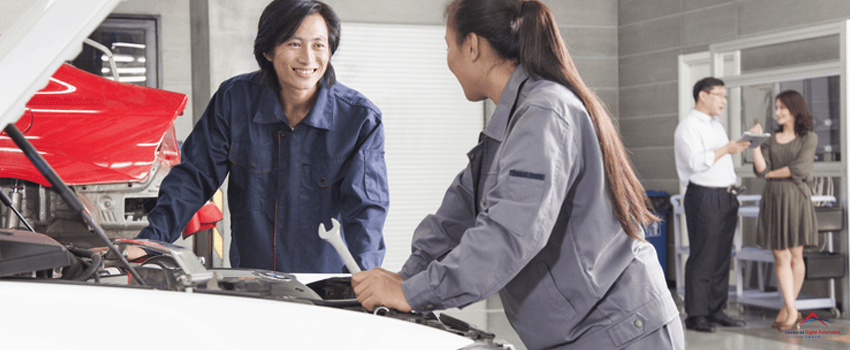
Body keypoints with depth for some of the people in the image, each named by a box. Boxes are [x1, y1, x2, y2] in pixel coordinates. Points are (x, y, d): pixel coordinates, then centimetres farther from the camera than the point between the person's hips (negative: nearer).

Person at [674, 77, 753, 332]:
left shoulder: (716, 125, 20)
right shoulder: (688, 127, -8)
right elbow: (696, 162, -20)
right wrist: (725, 149, -16)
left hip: (726, 196, 9)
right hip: (704, 197, -9)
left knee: (722, 256, 8)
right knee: (702, 257, -8)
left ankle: (716, 310, 15)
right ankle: (696, 315, -4)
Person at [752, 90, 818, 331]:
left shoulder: (809, 138, 3)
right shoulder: (770, 140, 13)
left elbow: (798, 169, -10)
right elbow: (761, 169, 0)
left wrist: (771, 173, -1)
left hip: (796, 199, -3)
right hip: (773, 200, 3)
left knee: (796, 256, 2)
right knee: (781, 257, -2)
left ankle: (788, 308, 10)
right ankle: (791, 310, -2)